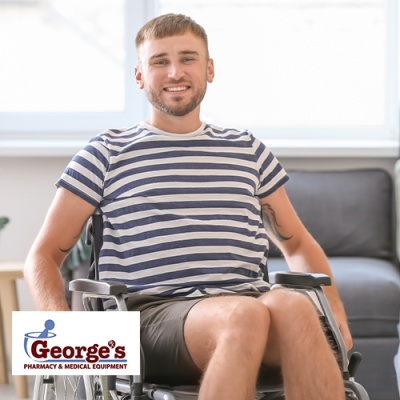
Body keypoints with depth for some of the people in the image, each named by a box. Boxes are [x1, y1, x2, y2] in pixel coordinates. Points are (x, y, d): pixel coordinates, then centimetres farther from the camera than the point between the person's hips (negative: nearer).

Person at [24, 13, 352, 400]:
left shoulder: (248, 150, 24)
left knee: (293, 307, -35)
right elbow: (43, 255, 13)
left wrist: (334, 306, 11)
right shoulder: (107, 153, 15)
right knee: (245, 315, -37)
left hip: (251, 298, 3)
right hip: (152, 310, -3)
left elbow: (296, 243, 31)